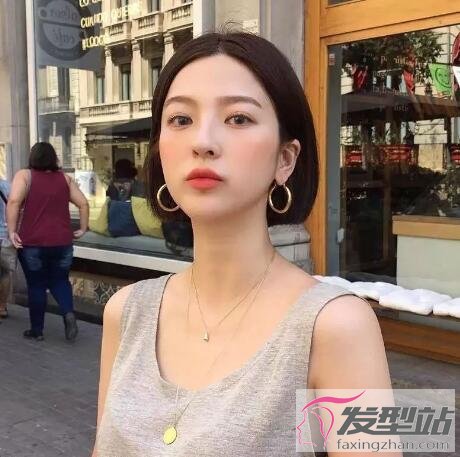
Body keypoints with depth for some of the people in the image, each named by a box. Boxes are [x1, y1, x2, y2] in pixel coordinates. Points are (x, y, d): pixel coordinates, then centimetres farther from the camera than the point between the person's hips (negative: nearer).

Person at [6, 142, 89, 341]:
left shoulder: (24, 175, -1)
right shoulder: (65, 178, 8)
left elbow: (14, 201, -16)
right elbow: (83, 203, 6)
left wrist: (12, 231, -12)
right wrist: (82, 229, 15)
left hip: (32, 243, -2)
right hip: (62, 242, 2)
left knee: (36, 285, 11)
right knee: (60, 281, 17)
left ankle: (36, 330, 18)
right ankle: (68, 313, -7)